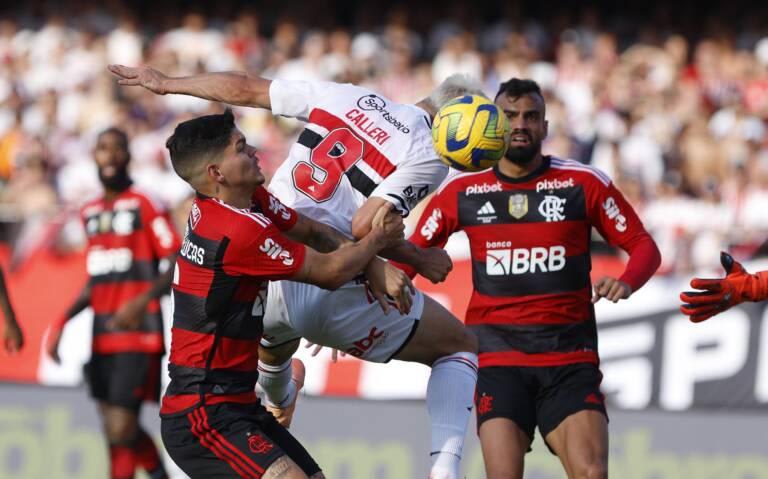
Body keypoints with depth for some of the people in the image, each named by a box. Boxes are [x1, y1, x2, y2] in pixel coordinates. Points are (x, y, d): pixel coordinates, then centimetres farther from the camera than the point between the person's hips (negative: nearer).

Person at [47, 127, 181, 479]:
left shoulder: (144, 206, -5)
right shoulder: (90, 213, 17)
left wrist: (143, 301, -24)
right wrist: (63, 322, 15)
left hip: (137, 334, -7)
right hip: (100, 338, 7)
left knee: (121, 432, -13)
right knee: (117, 432, 10)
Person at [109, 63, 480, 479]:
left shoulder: (345, 97, 8)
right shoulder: (431, 156, -9)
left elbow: (247, 89, 16)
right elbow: (365, 227, -19)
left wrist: (165, 83, 27)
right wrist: (418, 260, -2)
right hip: (327, 293, -6)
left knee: (273, 345, 43)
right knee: (460, 348, 11)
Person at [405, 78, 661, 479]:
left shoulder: (584, 183, 3)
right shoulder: (461, 191, 6)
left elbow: (643, 245, 7)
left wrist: (626, 283, -14)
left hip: (570, 356, 0)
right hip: (498, 357, 0)